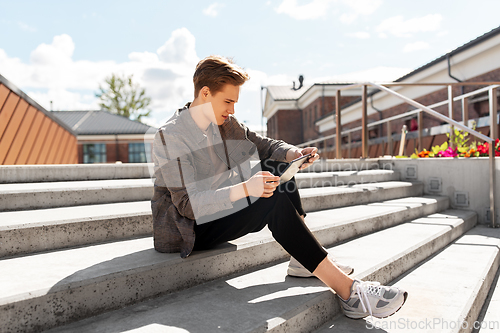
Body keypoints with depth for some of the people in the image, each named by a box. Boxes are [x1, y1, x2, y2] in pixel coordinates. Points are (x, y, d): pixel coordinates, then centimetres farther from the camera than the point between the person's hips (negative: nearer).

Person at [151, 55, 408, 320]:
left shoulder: (225, 123, 4)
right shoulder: (170, 136, -20)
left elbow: (263, 145, 10)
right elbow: (187, 204, -26)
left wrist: (293, 153, -12)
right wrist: (244, 189, -37)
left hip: (218, 213, 8)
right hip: (190, 231, -8)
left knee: (277, 168, -3)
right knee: (276, 201, -26)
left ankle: (304, 259, -2)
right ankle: (349, 292, -24)